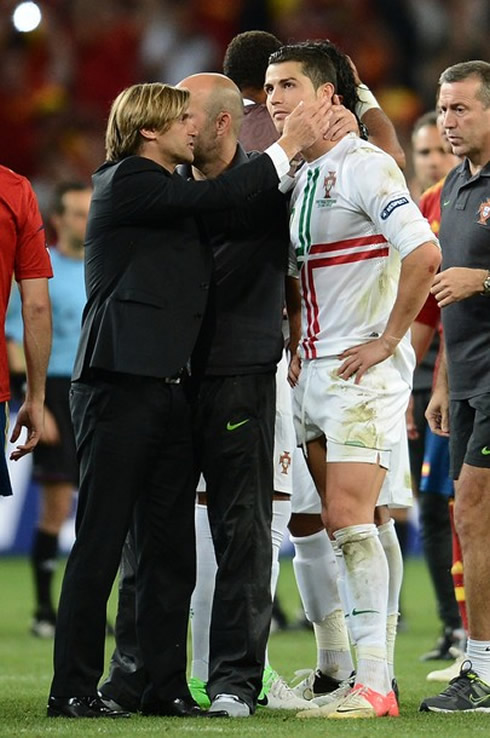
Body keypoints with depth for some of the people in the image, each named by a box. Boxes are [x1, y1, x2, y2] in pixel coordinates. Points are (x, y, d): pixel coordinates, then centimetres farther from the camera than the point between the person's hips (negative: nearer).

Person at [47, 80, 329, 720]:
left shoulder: (167, 190, 21)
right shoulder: (126, 181, -7)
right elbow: (212, 198, -18)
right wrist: (288, 148, -12)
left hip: (169, 390, 9)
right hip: (120, 385, -9)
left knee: (171, 549, 7)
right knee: (101, 542, -6)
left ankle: (166, 687, 10)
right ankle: (73, 690, -2)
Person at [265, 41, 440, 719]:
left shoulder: (363, 166, -13)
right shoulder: (294, 175, 14)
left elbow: (423, 252, -23)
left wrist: (387, 341, -18)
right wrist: (295, 345, 14)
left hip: (362, 369, -9)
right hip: (311, 372, 9)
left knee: (350, 520, -15)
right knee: (336, 525, 8)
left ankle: (374, 683, -15)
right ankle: (341, 667, 12)